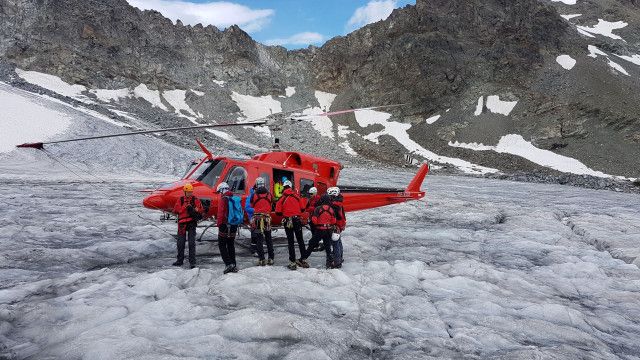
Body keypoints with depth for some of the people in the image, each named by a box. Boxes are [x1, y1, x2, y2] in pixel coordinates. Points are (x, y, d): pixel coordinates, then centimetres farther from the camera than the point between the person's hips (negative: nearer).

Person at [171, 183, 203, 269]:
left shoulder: (196, 200, 4)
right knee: (180, 243, 9)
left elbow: (200, 210, 2)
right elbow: (175, 210, 0)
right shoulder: (180, 200, 8)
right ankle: (180, 260, 23)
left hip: (192, 223, -2)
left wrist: (193, 210, -16)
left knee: (192, 243, -4)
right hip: (182, 223, 2)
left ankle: (192, 262, 0)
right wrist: (184, 207, -12)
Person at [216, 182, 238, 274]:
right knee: (231, 246, 14)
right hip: (233, 226, 7)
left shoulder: (223, 199, -11)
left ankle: (228, 264, -9)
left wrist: (219, 224, -9)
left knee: (222, 245, 2)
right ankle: (233, 266, 15)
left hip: (225, 225, -7)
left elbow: (220, 213, -17)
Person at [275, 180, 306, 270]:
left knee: (290, 242, 3)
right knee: (300, 240, 15)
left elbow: (278, 212, -6)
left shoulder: (282, 199, -6)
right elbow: (302, 209, 4)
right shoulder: (296, 196, 0)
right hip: (297, 220, 2)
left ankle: (292, 262, 1)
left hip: (287, 222, -2)